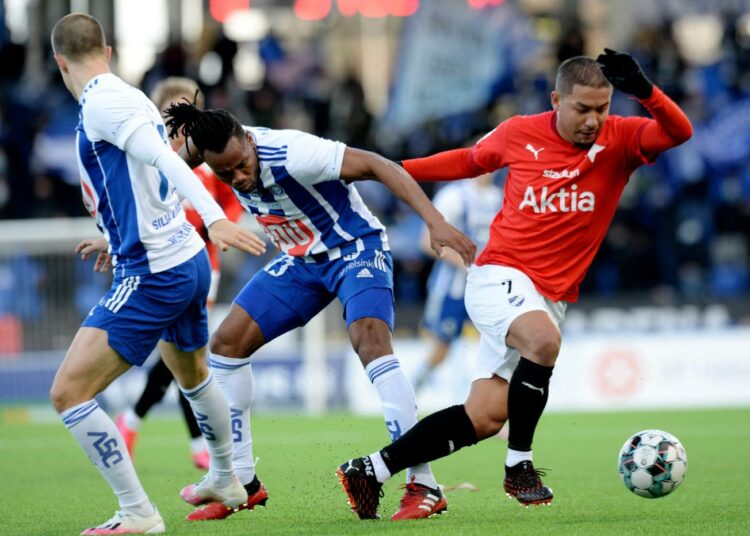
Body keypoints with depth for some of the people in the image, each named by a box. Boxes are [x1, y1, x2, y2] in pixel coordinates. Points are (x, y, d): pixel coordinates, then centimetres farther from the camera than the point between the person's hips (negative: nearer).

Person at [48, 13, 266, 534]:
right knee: (193, 374, 33)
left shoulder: (102, 102, -15)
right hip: (188, 258, 10)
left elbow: (164, 159, -28)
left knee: (69, 391, -9)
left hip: (152, 277, -10)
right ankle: (226, 481, 53)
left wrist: (215, 218, -39)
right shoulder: (131, 97, 12)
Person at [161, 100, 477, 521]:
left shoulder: (291, 153, -33)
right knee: (227, 342, 0)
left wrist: (436, 222, -40)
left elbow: (378, 166, -33)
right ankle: (242, 482, 11)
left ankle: (423, 486, -30)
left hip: (356, 248, -7)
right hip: (302, 259, 7)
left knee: (369, 340, -31)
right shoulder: (217, 151, -15)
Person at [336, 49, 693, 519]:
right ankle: (519, 465, -19)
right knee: (543, 340, -36)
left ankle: (371, 471, 12)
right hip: (499, 276, -3)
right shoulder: (520, 134, -3)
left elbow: (679, 132, -20)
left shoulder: (619, 140, -4)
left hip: (551, 297, 3)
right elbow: (469, 161, 17)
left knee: (485, 419, 0)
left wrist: (644, 90, -38)